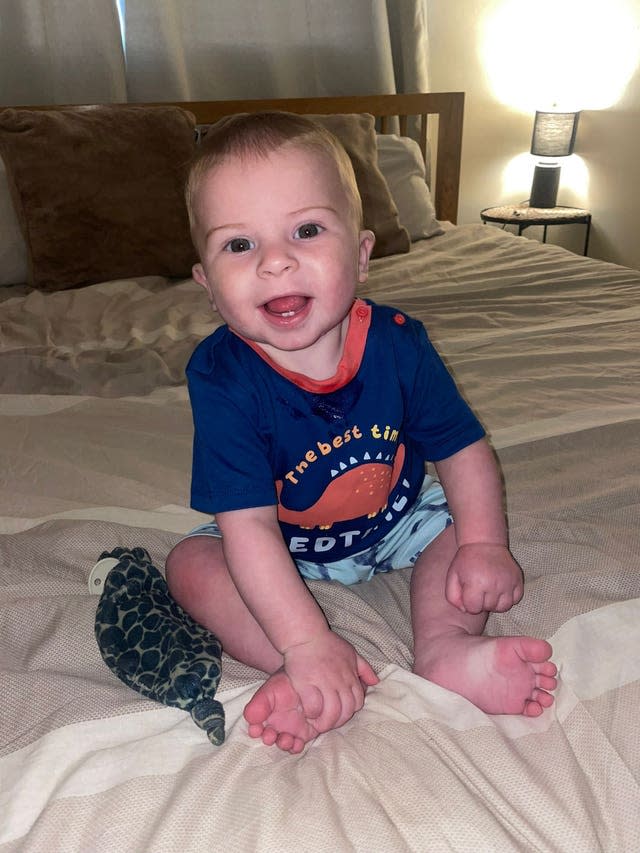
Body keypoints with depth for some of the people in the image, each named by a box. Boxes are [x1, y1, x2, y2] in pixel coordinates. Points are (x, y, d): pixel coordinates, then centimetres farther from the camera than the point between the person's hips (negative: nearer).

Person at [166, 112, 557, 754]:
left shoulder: (397, 343, -23)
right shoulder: (221, 376, -30)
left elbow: (463, 449, -11)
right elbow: (249, 526, -34)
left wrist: (484, 544, -24)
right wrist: (307, 643, -39)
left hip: (395, 519, 2)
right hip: (285, 547, -1)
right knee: (191, 563, -19)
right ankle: (301, 676, -31)